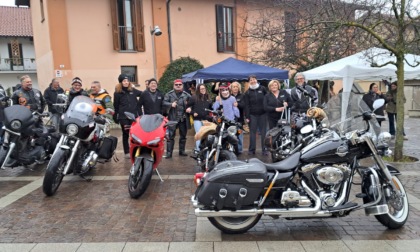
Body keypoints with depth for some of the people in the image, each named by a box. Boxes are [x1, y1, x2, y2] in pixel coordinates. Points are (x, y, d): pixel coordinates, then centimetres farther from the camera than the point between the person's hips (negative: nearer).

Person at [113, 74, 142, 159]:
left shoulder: (133, 90, 6)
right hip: (123, 117, -2)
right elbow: (116, 106, 2)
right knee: (125, 134, 6)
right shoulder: (117, 93, 0)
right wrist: (115, 117, 2)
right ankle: (126, 152, 15)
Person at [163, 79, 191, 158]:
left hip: (183, 118, 3)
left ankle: (182, 150, 26)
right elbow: (164, 103, -7)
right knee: (171, 136, -4)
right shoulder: (169, 94, 2)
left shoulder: (186, 95, 6)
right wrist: (171, 104, -23)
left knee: (183, 135, 13)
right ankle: (169, 152, -1)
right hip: (173, 118, -3)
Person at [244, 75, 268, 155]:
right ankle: (252, 149, 11)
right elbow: (246, 105, 1)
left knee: (264, 132, 4)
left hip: (263, 114, 0)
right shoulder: (247, 92, 5)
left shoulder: (262, 89, 5)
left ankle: (264, 149, 11)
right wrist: (247, 116, -5)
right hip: (252, 115, 0)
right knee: (252, 132, 4)